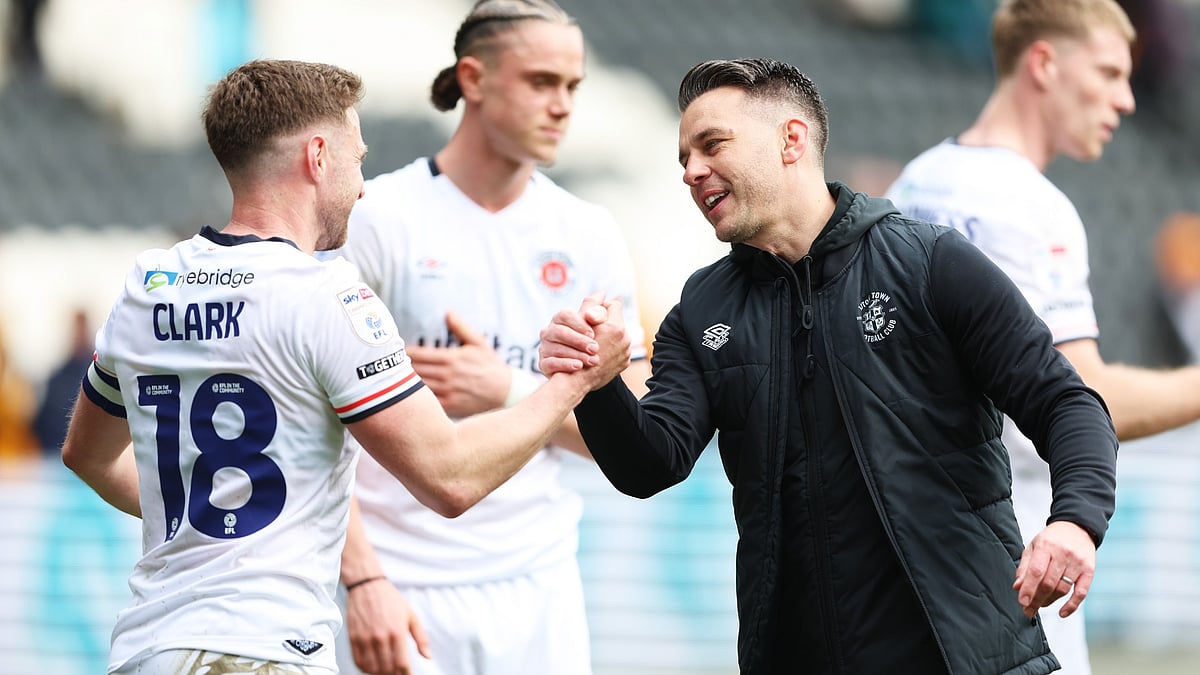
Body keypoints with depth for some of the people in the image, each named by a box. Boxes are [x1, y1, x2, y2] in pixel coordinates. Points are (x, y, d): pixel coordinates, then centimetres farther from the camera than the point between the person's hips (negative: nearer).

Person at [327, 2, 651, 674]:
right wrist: (363, 579, -17)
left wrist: (510, 392, -9)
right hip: (403, 591, -4)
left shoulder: (591, 236, 7)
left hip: (540, 591, 4)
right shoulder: (379, 220, -5)